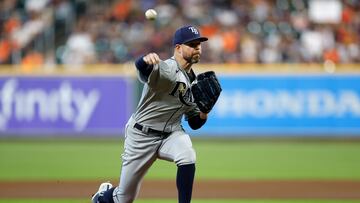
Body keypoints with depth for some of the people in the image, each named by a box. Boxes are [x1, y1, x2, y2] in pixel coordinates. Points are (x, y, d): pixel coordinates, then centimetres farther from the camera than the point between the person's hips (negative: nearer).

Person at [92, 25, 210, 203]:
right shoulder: (165, 70, -19)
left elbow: (195, 123, 10)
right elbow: (141, 67, -43)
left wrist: (204, 113, -13)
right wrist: (146, 60, -67)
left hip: (171, 133, 5)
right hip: (141, 135, -5)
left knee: (188, 156, -31)